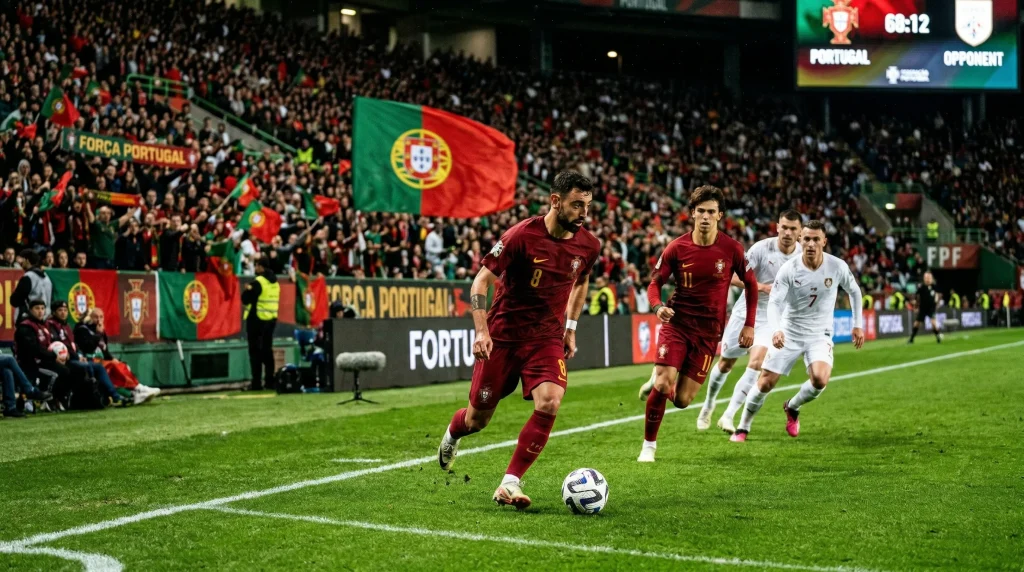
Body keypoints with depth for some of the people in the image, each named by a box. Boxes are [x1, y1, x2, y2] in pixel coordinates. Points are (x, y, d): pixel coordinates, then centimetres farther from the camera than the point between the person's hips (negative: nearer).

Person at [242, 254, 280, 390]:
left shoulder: (258, 282, -15)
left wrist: (248, 290, 5)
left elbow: (245, 299, -14)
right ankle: (270, 380, 14)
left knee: (255, 351, -4)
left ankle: (257, 382, -7)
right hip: (271, 319, 8)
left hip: (257, 319, -8)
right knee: (267, 350, 14)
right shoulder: (275, 282, 10)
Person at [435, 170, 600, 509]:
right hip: (503, 334, -3)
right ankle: (452, 435, 47)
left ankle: (509, 484, -13)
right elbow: (481, 280, -10)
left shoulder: (588, 245, -3)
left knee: (549, 403, -24)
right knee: (478, 419, 7)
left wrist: (571, 328, 15)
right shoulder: (522, 235, -16)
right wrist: (482, 331, -19)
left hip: (548, 336, 3)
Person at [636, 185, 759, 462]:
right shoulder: (677, 247, -6)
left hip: (708, 330, 1)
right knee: (662, 384, -18)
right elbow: (655, 283, 2)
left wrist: (749, 325, 4)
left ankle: (659, 384, 35)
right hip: (677, 323, 0)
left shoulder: (731, 249, -6)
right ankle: (649, 445, 3)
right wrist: (658, 307, -20)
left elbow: (751, 284, 8)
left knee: (682, 400, -2)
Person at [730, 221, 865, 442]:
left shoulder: (838, 267, -11)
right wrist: (775, 330, -38)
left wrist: (858, 325, 8)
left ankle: (792, 408, 8)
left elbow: (854, 291, 8)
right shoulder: (789, 269, -16)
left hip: (820, 335, 1)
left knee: (820, 380, -24)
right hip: (789, 333, -1)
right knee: (765, 383, -4)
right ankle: (742, 428, 18)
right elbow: (774, 302, -19)